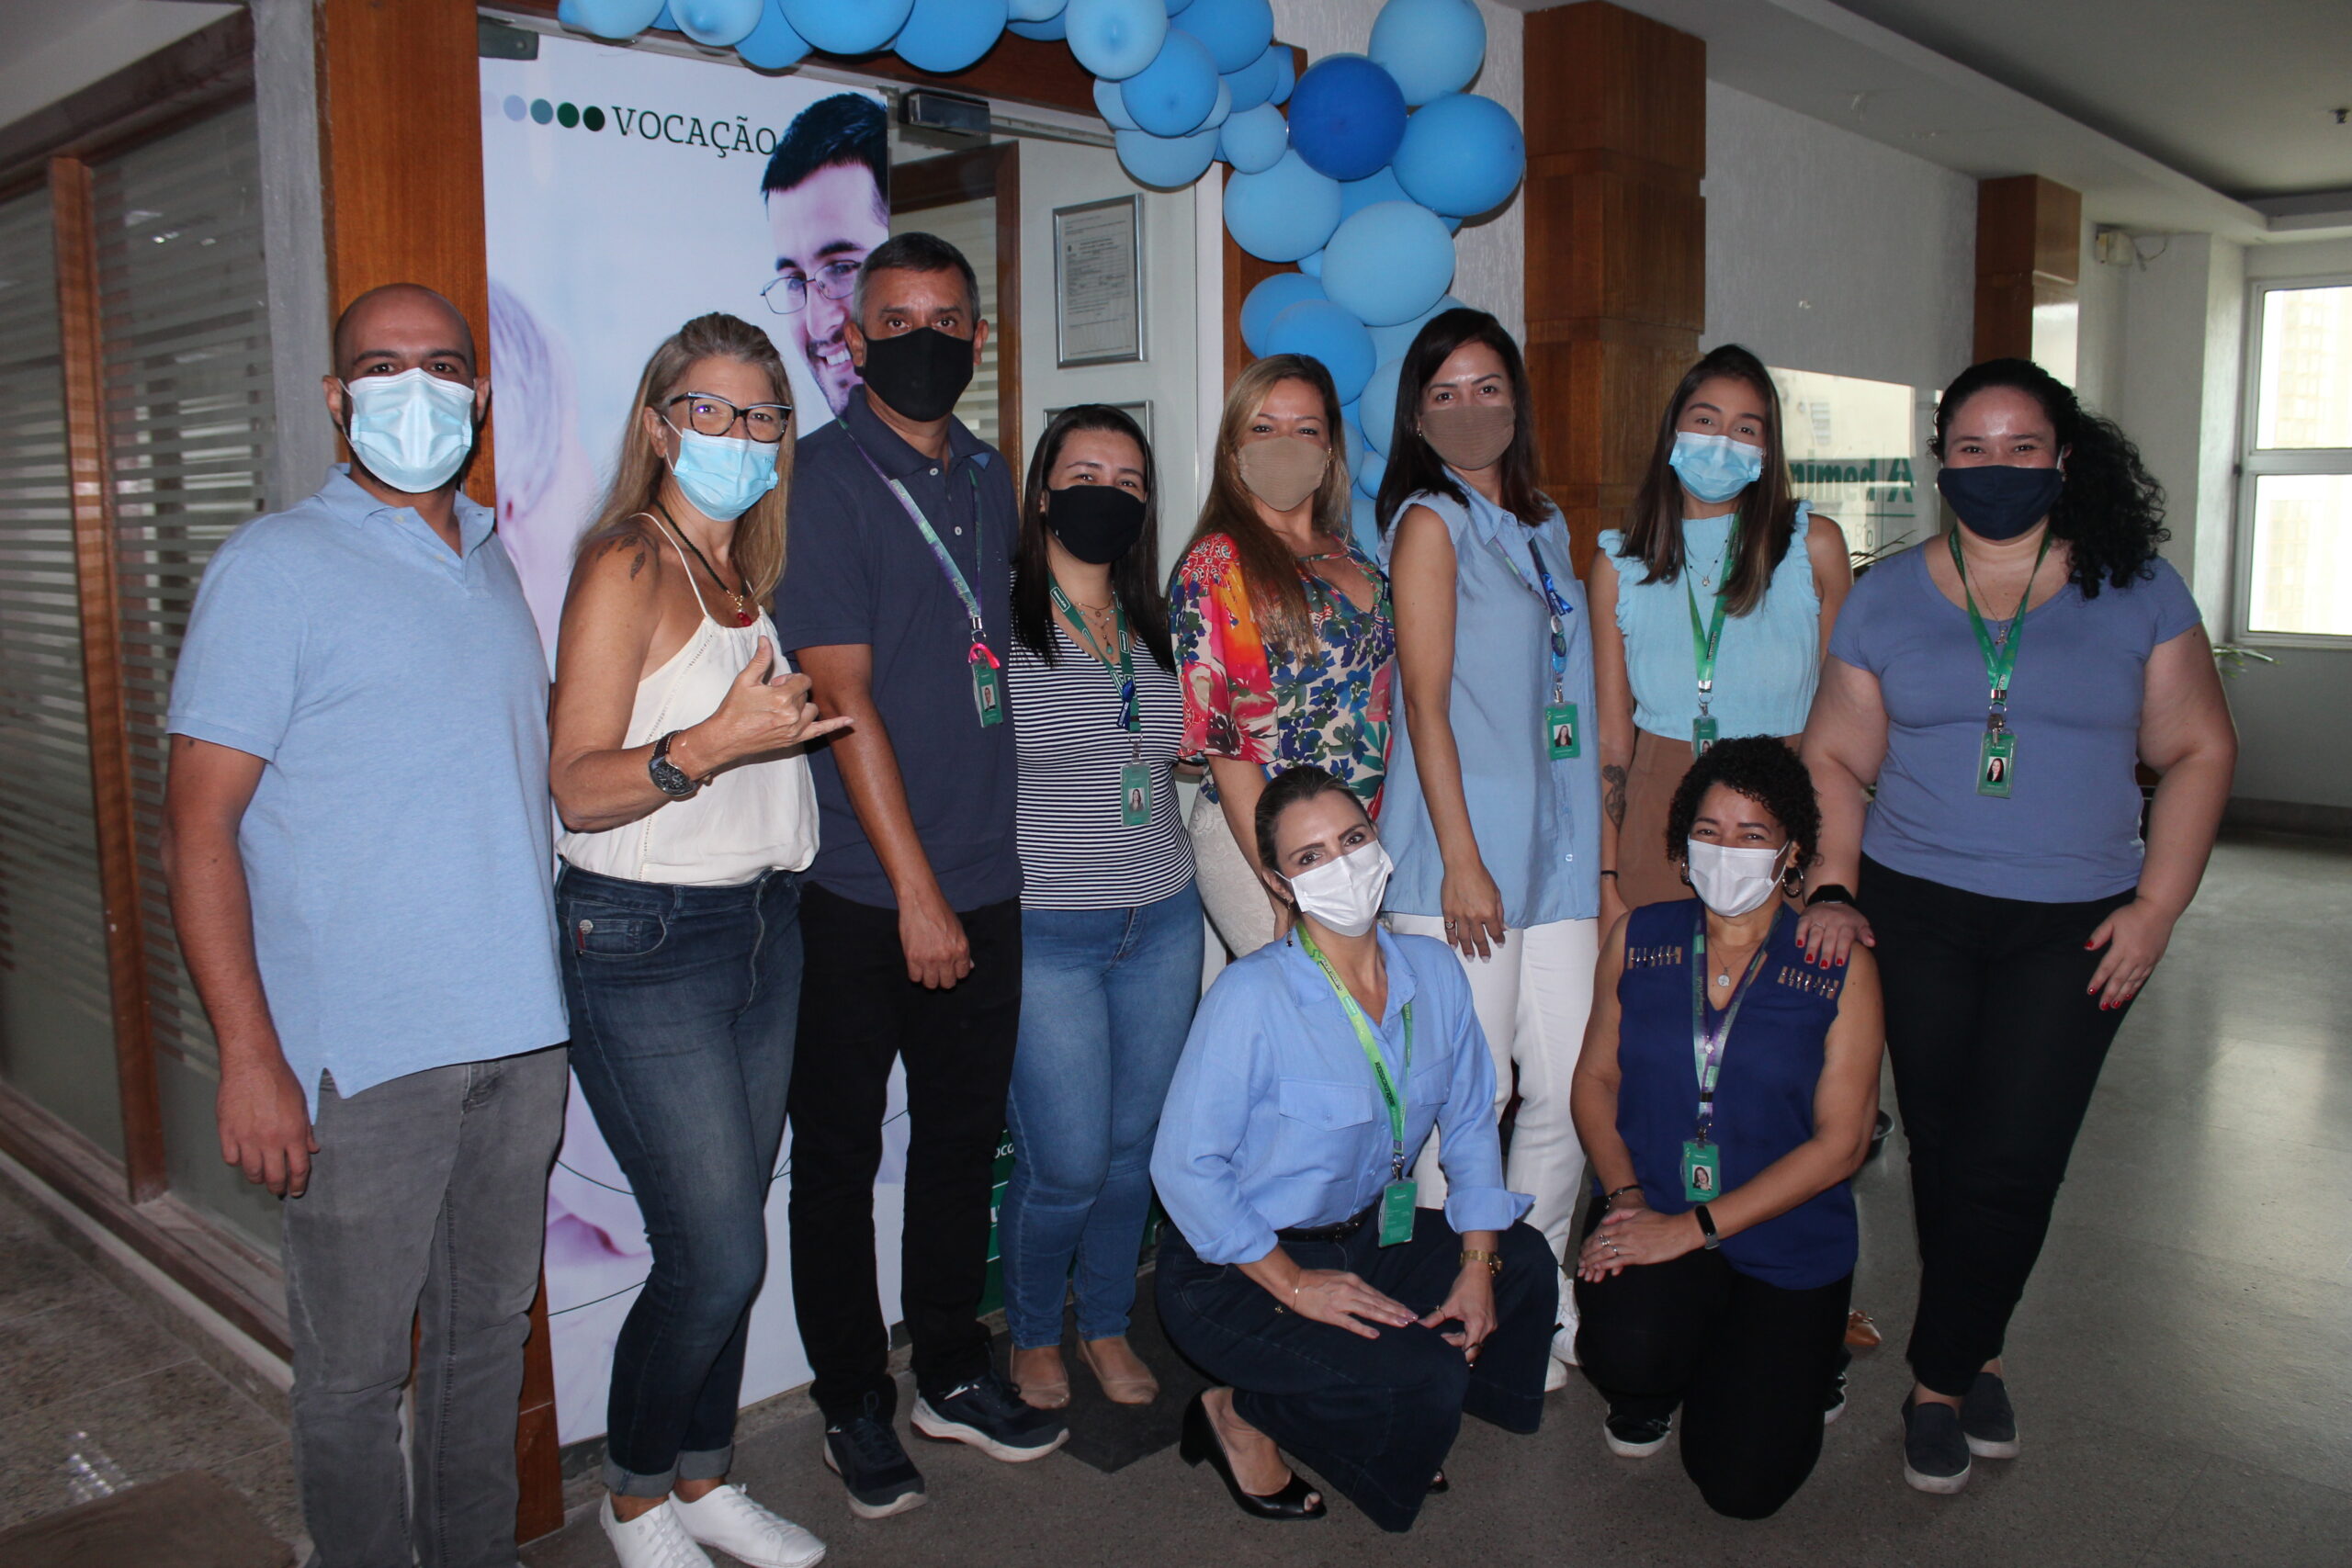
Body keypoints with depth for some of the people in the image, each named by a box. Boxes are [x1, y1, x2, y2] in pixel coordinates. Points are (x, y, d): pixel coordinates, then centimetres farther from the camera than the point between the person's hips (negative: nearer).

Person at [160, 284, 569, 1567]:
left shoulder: (492, 565, 13)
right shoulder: (273, 568, -6)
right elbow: (199, 827, -10)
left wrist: (555, 999, 14)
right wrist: (249, 1055, -17)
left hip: (522, 1032, 6)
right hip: (363, 1057, -5)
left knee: (488, 1332, 18)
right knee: (356, 1367, 7)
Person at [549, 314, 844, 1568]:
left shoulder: (751, 571, 12)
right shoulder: (626, 567, -10)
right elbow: (576, 790, -16)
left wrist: (792, 721, 6)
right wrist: (708, 744, -29)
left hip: (763, 927, 7)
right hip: (647, 943, -7)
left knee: (724, 1241, 14)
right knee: (716, 1255, -4)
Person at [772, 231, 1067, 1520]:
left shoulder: (988, 478, 12)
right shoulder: (823, 477, -8)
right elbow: (843, 696, -14)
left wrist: (974, 868, 14)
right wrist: (916, 890, -16)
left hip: (983, 881, 6)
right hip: (861, 893, -6)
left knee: (965, 1136, 15)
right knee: (840, 1151, 7)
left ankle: (952, 1371, 32)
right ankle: (854, 1403, 24)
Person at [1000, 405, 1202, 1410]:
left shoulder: (1156, 627, 8)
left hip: (1162, 922, 5)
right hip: (1045, 936, -5)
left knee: (1135, 1145, 13)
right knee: (1067, 1166, -1)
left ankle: (1107, 1325, 35)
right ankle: (1032, 1333, 27)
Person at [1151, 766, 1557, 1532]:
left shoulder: (1433, 972, -4)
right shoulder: (1250, 997, -24)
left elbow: (1469, 1122, 6)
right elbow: (1184, 1165, -22)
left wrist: (1478, 1265, -3)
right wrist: (1293, 1283, -20)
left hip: (1368, 1235, 7)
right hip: (1234, 1270, -7)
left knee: (1526, 1264, -1)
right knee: (1420, 1381, -22)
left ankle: (1403, 1432, 15)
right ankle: (1238, 1414, 4)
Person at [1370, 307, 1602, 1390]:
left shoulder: (1543, 530, 18)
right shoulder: (1430, 522, -2)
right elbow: (1425, 699, -9)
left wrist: (1600, 852, 16)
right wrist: (1460, 858, -15)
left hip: (1555, 847, 7)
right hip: (1463, 851, -7)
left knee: (1571, 1087, 7)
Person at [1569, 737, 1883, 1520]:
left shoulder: (1840, 969, -7)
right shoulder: (1640, 939, 2)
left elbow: (1840, 1142, -10)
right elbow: (1595, 1077, 7)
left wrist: (1693, 1228, -17)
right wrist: (1626, 1196, -11)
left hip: (1785, 1243, -1)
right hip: (1653, 1215, 1)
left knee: (1743, 1484, -8)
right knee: (1626, 1353, -31)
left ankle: (1803, 1350, 25)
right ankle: (1647, 1389, 10)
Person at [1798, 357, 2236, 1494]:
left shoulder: (2137, 591, 4)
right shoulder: (1885, 597, 6)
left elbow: (2199, 750, 6)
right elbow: (1835, 758, 7)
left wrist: (2157, 905, -3)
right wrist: (1834, 888, -5)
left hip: (2073, 928, -1)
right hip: (1918, 913, 1)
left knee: (2011, 1163, -5)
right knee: (1941, 1152, 6)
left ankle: (1938, 1378, 14)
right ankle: (1976, 1361, 25)